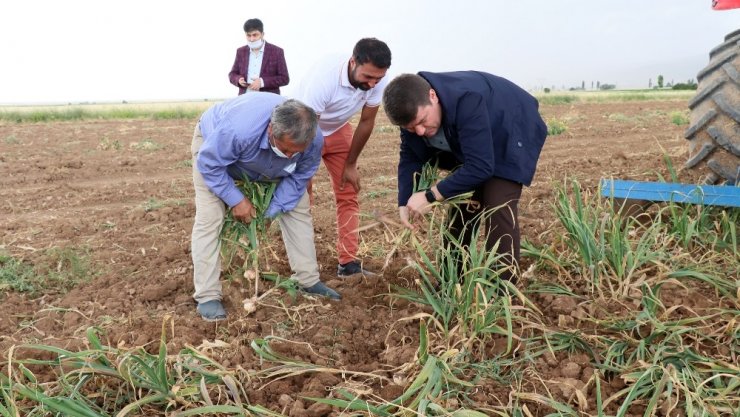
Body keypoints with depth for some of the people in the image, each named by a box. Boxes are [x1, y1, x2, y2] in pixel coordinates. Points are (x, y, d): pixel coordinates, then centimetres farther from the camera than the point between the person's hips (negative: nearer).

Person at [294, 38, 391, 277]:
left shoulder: (377, 82, -24)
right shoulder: (323, 77, -38)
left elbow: (366, 122, -8)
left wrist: (351, 164, -2)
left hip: (338, 130, 5)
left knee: (348, 194, 0)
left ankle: (348, 262, 6)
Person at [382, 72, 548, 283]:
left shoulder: (467, 101, -43)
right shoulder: (413, 110, -20)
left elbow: (481, 166, -43)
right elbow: (410, 157, -11)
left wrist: (431, 196, -40)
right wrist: (405, 204, -25)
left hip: (510, 137, -7)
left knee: (498, 207, -19)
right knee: (461, 203, 4)